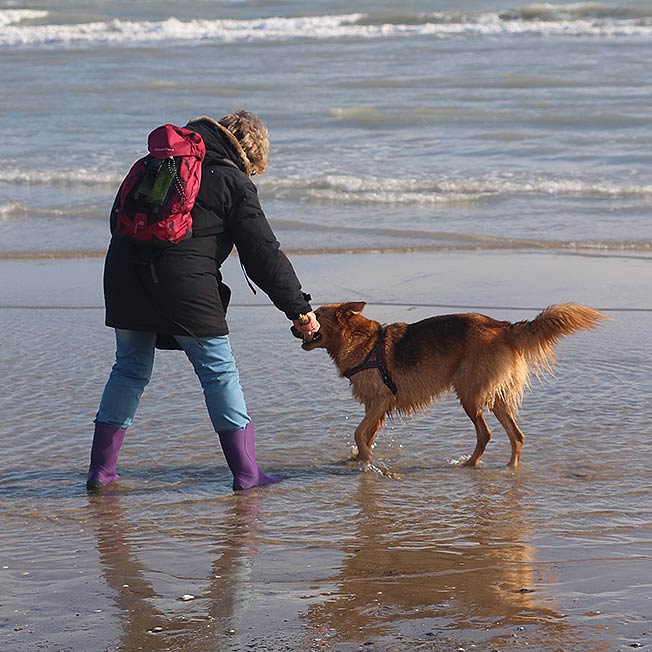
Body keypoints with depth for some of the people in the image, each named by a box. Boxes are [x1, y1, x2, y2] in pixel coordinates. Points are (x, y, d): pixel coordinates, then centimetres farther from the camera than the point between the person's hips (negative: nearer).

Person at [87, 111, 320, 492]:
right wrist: (298, 307, 3)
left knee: (130, 368, 17)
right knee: (219, 370, 6)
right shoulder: (233, 183, 1)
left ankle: (101, 469, 17)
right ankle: (246, 471, 8)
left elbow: (119, 217, 21)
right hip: (185, 285, -5)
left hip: (125, 274, 5)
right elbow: (263, 253, -1)